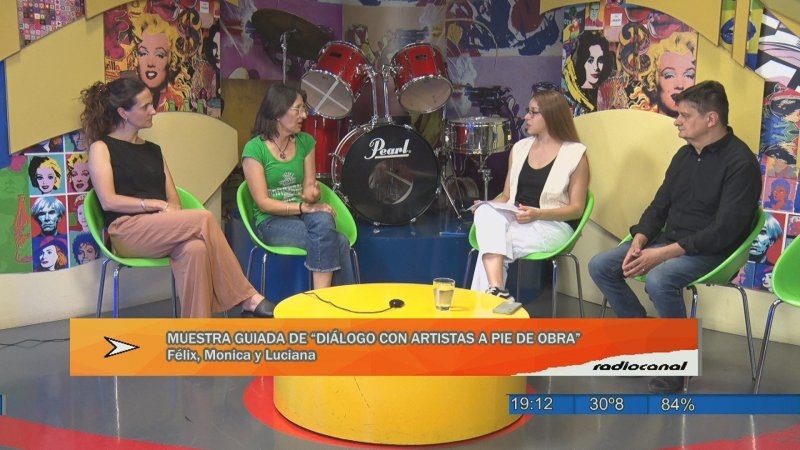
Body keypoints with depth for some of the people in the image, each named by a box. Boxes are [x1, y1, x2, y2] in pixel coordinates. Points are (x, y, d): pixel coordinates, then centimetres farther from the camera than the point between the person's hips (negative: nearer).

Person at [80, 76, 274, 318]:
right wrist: (157, 204, -10)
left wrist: (169, 210, -7)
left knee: (194, 249, -33)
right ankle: (247, 298, -23)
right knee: (204, 219, -27)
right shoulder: (101, 147, 6)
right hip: (127, 232, -5)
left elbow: (174, 200, 16)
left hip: (160, 233, 5)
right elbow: (109, 201, -8)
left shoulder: (153, 150, 24)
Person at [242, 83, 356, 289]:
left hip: (303, 215, 5)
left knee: (323, 220, -32)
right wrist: (303, 207, -21)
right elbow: (263, 202, -12)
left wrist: (312, 196, -17)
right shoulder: (254, 149, -9)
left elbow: (309, 186, 7)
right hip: (272, 222, -4)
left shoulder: (305, 142, 7)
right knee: (338, 242, -27)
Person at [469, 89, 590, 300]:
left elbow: (576, 209, -5)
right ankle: (495, 290, -44)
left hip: (552, 226, -5)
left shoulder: (575, 153, -2)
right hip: (513, 219, 5)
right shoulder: (520, 148, 14)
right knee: (486, 212, -32)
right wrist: (487, 206, -5)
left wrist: (537, 214, -20)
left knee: (493, 241, -31)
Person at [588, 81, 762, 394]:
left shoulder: (740, 162, -15)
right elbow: (659, 206, 13)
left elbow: (724, 230, -22)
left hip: (710, 251, -8)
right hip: (668, 241, 8)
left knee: (659, 280, -37)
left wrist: (663, 254, -27)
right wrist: (638, 242, -7)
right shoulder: (685, 154, 10)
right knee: (600, 266, -5)